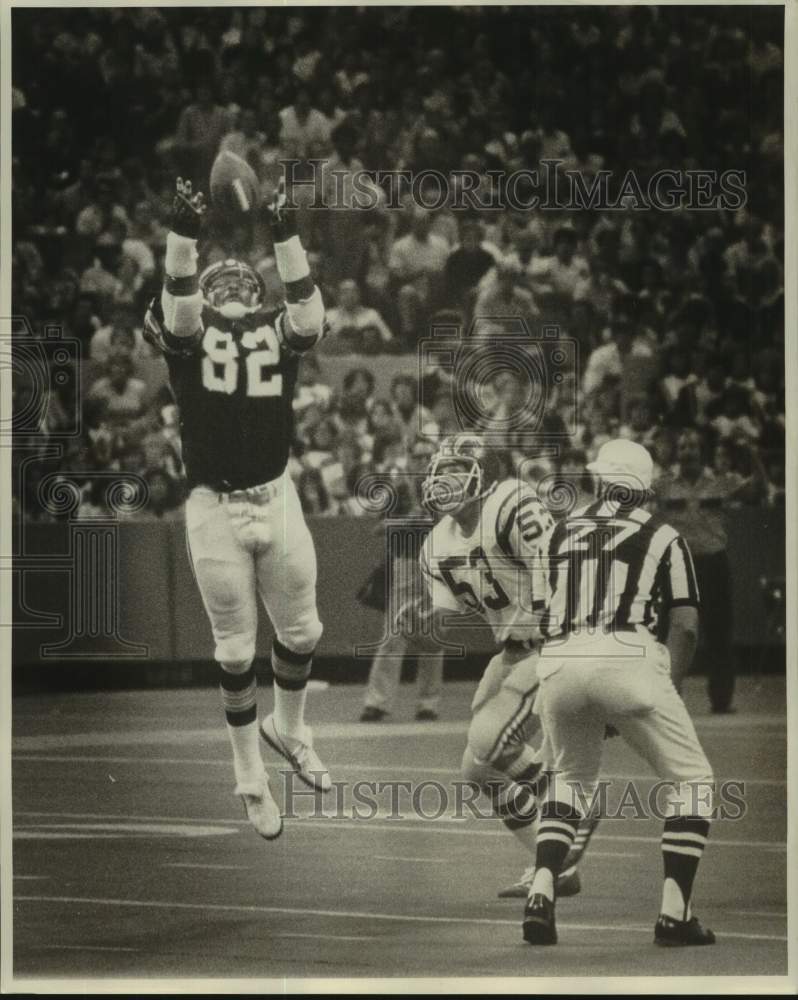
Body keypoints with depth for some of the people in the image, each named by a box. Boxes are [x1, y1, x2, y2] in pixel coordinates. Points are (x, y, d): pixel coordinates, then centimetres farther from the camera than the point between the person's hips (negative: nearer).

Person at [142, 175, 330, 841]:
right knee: (237, 649, 4)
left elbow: (309, 310, -16)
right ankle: (250, 776, 18)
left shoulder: (280, 337, 4)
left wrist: (286, 236, -26)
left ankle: (288, 728, 40)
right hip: (214, 509, -2)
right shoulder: (187, 338, -1)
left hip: (276, 500, 2)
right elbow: (178, 305, -22)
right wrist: (183, 237, -36)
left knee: (301, 630, 12)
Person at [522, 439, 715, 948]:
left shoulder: (563, 531, 21)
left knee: (573, 777, 26)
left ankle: (541, 894, 7)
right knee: (690, 776, 12)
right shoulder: (663, 537, 13)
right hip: (628, 658, -4)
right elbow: (684, 626, 4)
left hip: (559, 662, 4)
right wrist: (668, 695, 11)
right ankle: (674, 911, 1)